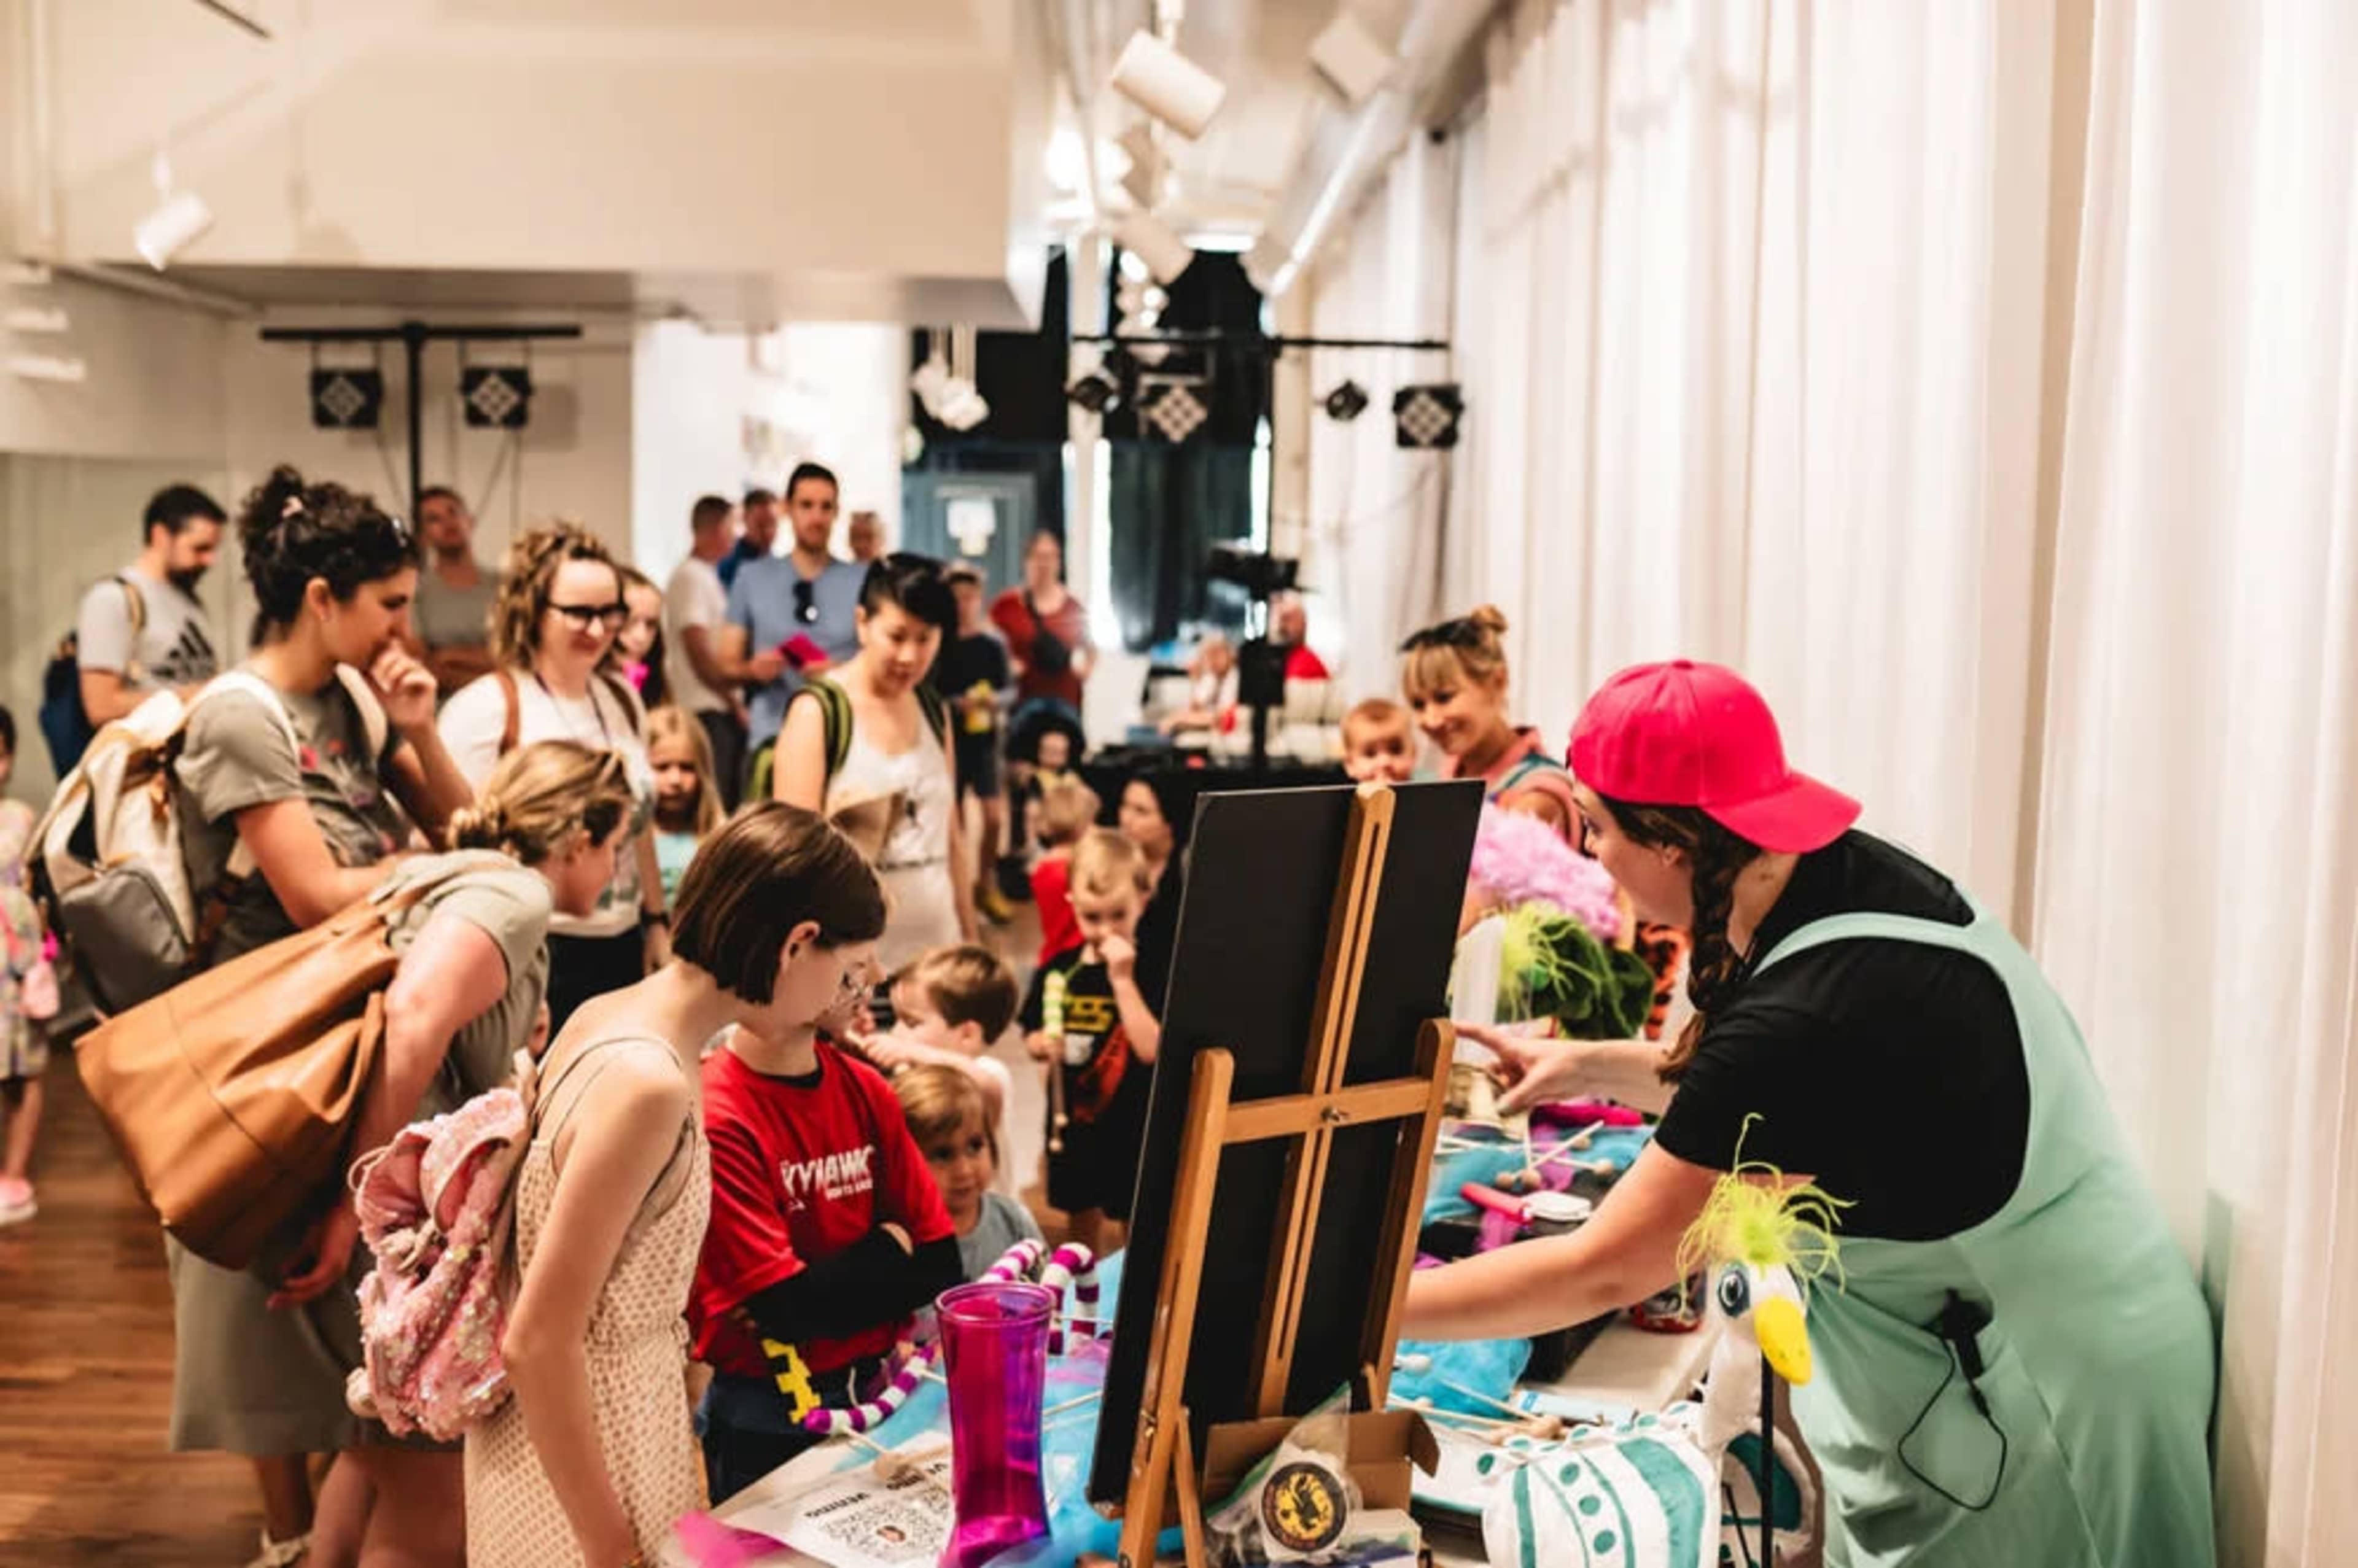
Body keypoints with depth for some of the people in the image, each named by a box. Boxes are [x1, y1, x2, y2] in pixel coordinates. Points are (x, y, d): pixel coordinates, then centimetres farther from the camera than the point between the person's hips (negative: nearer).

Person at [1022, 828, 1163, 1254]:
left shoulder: (1149, 972, -15)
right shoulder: (1058, 970, -2)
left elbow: (1151, 1049, -26)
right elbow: (1031, 1039, 8)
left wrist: (1122, 980, -29)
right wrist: (1044, 1046, -16)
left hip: (1132, 1127, -4)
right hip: (1071, 1122, 4)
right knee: (1082, 1220, 22)